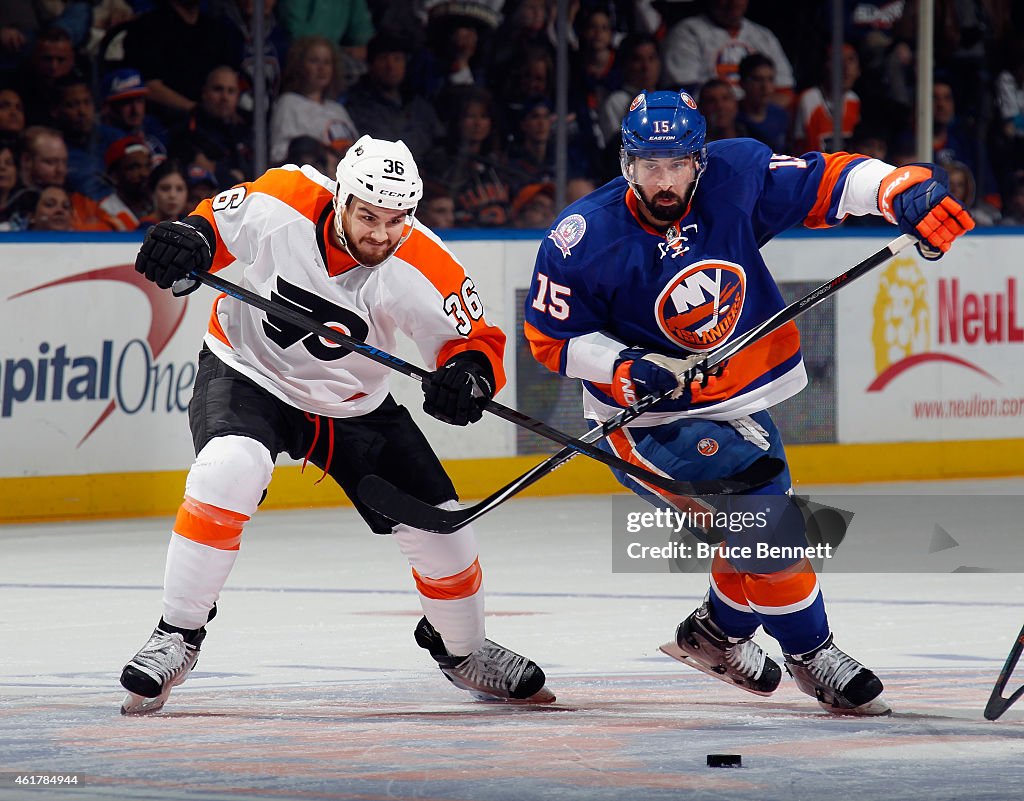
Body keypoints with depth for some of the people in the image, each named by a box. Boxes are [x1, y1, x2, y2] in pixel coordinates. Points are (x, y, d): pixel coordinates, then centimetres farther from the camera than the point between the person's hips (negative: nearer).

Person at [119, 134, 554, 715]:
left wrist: (469, 374, -39)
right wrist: (189, 239, -29)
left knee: (438, 525, 0)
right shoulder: (282, 203, -25)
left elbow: (477, 341, -16)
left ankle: (461, 648, 32)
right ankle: (178, 635, -19)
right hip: (247, 375, -2)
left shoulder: (425, 269, -24)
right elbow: (219, 221, -6)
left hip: (353, 403, 2)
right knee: (229, 470, -33)